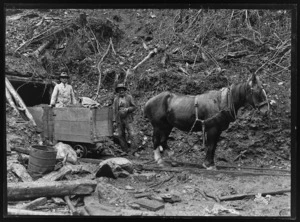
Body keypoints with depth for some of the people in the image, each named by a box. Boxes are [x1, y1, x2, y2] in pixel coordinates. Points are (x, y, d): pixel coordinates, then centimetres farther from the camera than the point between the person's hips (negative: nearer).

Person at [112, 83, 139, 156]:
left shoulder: (129, 97, 1)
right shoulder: (116, 99, 7)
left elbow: (134, 107, 1)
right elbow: (114, 110, 6)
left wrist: (127, 109, -16)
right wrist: (114, 121, 0)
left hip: (128, 119, -2)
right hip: (119, 120, 2)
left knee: (133, 135, -11)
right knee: (120, 136, 3)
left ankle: (133, 151, -5)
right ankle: (126, 151, 14)